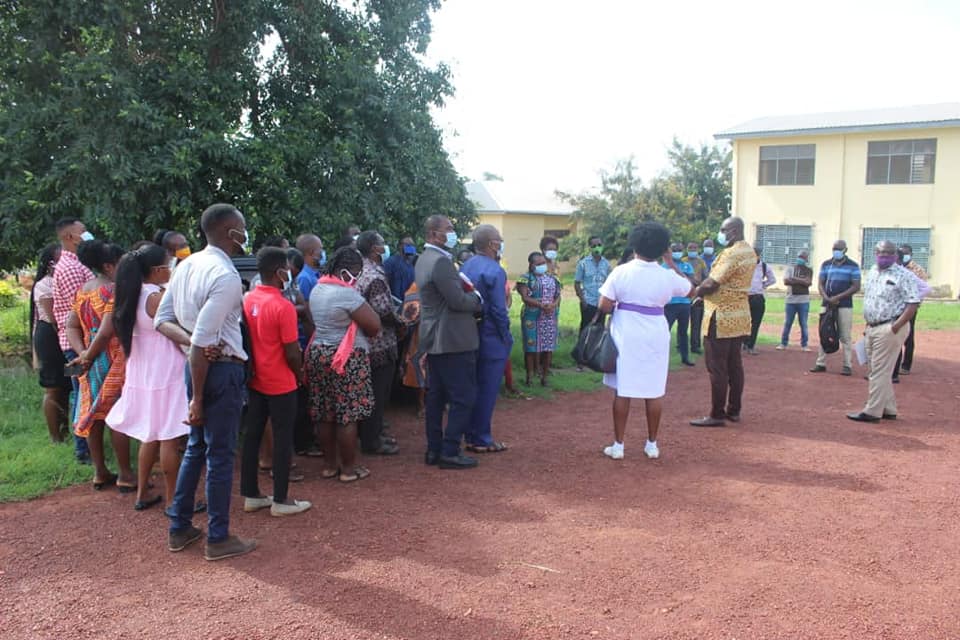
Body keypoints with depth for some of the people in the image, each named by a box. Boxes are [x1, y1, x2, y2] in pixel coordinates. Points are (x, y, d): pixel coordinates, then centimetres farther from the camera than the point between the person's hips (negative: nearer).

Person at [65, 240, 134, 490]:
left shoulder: (82, 291, 9)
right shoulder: (113, 290, -16)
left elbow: (71, 326, 7)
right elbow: (107, 330, -24)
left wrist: (82, 352, -5)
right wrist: (88, 357, -13)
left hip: (92, 364, 8)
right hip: (113, 362, -8)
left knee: (93, 415, 13)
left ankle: (100, 472, 24)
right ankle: (125, 476, 8)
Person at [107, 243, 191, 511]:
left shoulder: (134, 297, 7)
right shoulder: (158, 297, -18)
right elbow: (177, 335, -16)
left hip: (142, 376, 9)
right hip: (164, 376, -9)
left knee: (151, 436, 18)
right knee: (169, 438, -1)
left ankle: (143, 494, 25)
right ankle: (172, 500, 7)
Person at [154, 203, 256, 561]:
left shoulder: (188, 265, 7)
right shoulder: (226, 276, -20)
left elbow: (161, 319, 8)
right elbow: (202, 343, -24)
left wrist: (187, 339, -4)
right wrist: (198, 399, -19)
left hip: (198, 366, 9)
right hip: (221, 368, -9)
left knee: (196, 447, 20)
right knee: (220, 454, 3)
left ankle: (179, 529, 30)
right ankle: (218, 539, 15)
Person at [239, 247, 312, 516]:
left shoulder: (247, 300, 0)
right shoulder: (284, 307, -20)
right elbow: (292, 354, -18)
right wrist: (300, 374, 0)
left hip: (254, 381, 7)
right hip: (281, 384, -7)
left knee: (252, 435, 13)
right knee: (283, 439, 4)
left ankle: (251, 494, 24)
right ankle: (281, 500, 12)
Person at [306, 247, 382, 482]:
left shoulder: (317, 289, 8)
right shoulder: (347, 294, -20)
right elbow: (374, 326, -18)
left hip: (318, 353, 9)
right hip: (347, 359, -9)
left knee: (325, 413, 13)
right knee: (348, 414, 0)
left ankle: (329, 464, 23)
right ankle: (349, 469, 8)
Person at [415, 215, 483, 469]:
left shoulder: (425, 259, 13)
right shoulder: (440, 261, -20)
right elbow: (458, 300, -21)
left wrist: (468, 292, 5)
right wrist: (477, 300, -3)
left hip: (434, 340, 11)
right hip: (453, 340, -10)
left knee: (436, 396, 14)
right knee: (463, 398, -3)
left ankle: (434, 449, 21)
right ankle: (450, 452, 0)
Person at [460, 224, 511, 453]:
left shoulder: (465, 267, 5)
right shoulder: (494, 271, -17)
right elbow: (499, 310, -19)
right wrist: (506, 337, -8)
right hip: (491, 339, -7)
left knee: (474, 388, 15)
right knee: (487, 390, 2)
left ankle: (471, 435, 24)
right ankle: (482, 440, 9)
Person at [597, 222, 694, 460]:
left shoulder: (621, 272, -9)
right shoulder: (667, 276, -5)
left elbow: (604, 306, -11)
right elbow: (691, 290, 14)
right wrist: (672, 263, 17)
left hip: (626, 336, -1)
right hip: (655, 337, 1)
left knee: (622, 391, 6)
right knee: (654, 392, 12)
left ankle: (618, 445, 11)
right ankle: (652, 445, 20)